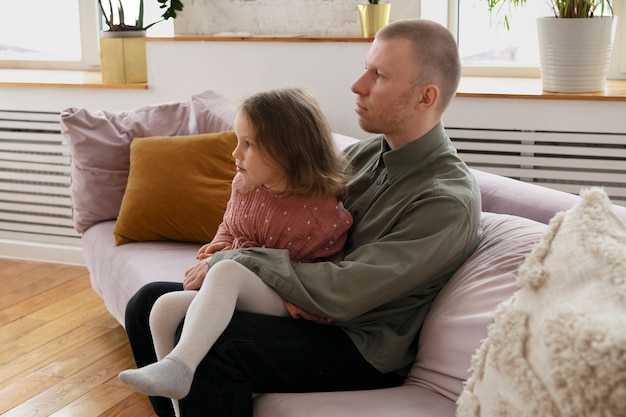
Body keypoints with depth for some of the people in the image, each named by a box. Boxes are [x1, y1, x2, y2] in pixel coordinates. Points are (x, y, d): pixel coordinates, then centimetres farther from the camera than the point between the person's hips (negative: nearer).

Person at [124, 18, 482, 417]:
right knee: (149, 303, 0)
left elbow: (342, 293, -26)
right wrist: (228, 248, -3)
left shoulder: (449, 202, -20)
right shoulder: (364, 153, 6)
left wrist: (235, 259, -18)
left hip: (361, 349, -8)